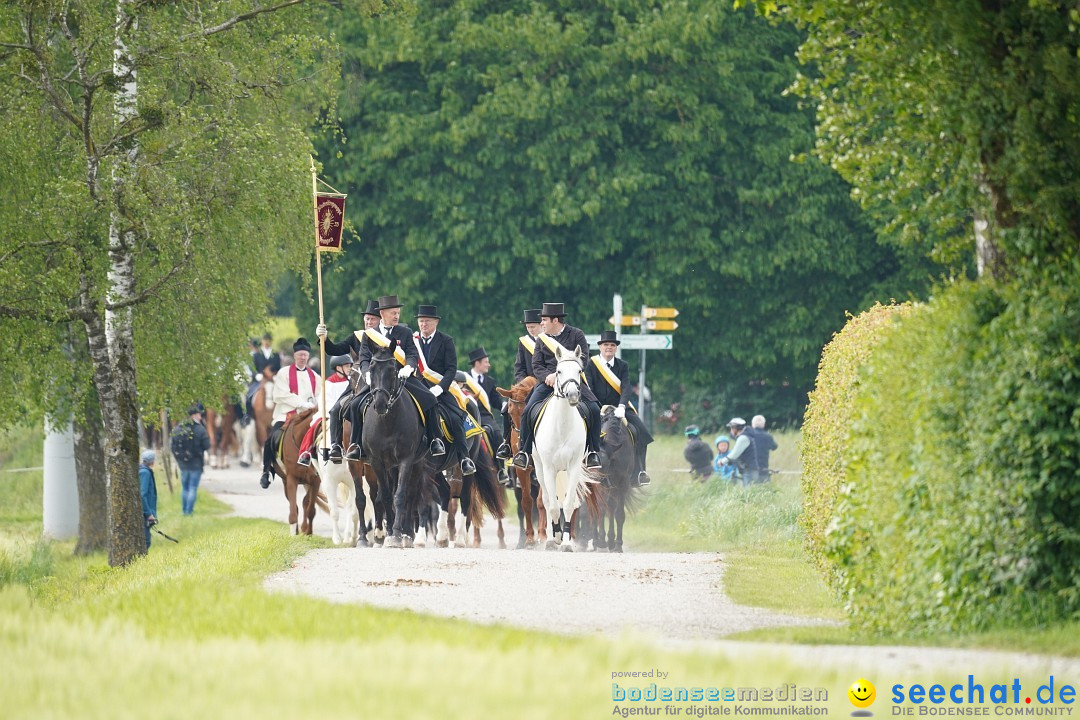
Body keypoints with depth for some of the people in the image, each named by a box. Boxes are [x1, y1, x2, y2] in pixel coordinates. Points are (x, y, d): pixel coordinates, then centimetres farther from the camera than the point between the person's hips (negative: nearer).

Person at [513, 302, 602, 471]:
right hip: (548, 380, 2)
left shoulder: (576, 335, 2)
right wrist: (548, 376, -14)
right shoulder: (542, 339, 13)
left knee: (593, 409, -22)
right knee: (528, 410, -19)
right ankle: (524, 452, -9)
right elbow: (537, 366, 9)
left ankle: (593, 452, -9)